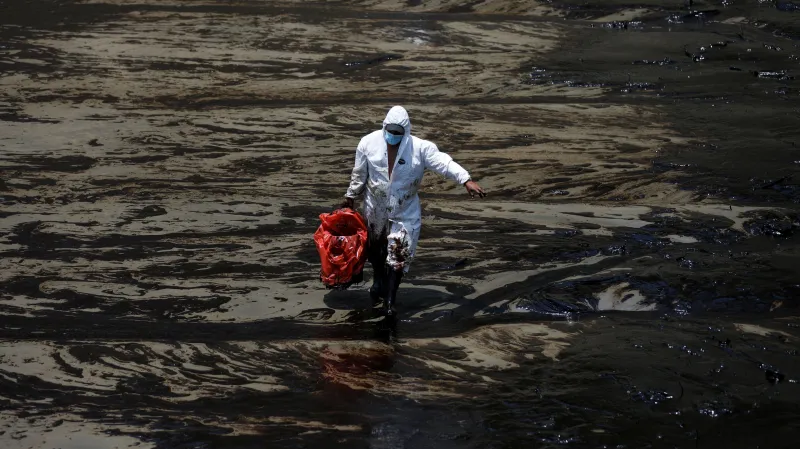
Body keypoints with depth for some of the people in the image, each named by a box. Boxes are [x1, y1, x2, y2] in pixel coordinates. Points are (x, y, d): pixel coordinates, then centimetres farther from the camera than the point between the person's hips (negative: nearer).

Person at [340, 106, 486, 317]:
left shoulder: (420, 148, -18)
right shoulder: (369, 143, -12)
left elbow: (444, 163, -26)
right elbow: (359, 173, 1)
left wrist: (466, 180, -39)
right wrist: (351, 197, 11)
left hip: (404, 212, -2)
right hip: (376, 209, 2)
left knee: (399, 256, -5)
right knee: (376, 249, 20)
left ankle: (389, 299, 6)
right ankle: (378, 282, 46)